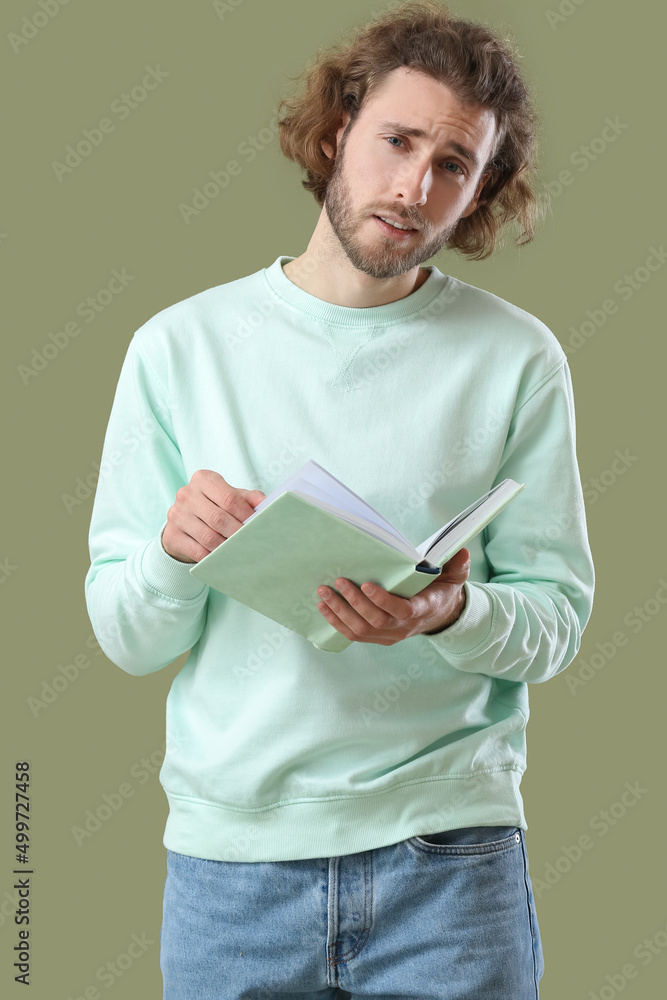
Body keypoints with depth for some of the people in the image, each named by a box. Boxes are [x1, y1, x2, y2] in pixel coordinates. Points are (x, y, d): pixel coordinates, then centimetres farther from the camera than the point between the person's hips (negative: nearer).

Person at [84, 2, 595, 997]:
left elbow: (559, 616, 0)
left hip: (449, 850, 0)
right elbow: (127, 637, 0)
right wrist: (174, 552, -20)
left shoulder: (515, 359, 0)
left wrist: (454, 614, -20)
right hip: (231, 852, 1)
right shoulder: (180, 346, 1)